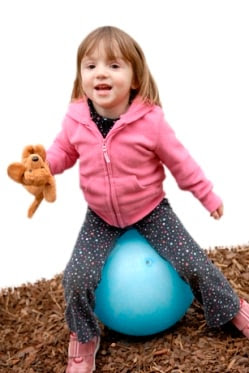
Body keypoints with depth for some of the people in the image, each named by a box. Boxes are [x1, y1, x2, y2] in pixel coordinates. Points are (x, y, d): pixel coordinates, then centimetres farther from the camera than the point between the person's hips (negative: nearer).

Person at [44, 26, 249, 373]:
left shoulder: (150, 120, -23)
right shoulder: (76, 119, -16)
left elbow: (180, 161, -10)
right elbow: (63, 151, 3)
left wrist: (208, 195, 0)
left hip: (151, 211, -2)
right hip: (101, 218, 2)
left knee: (194, 264, -3)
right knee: (76, 280, -12)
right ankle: (83, 340, 16)